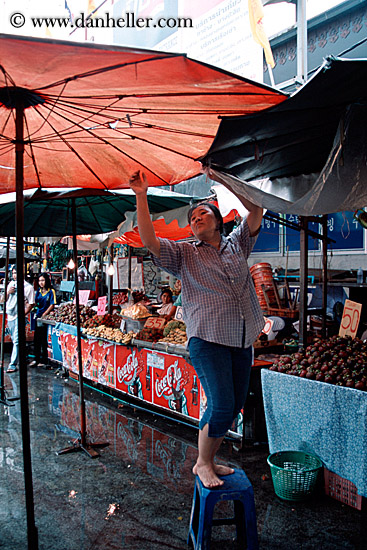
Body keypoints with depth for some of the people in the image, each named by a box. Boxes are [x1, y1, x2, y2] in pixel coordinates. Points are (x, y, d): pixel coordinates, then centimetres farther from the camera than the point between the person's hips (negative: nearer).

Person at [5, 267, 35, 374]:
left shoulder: (28, 287, -7)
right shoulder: (11, 284, 11)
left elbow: (30, 304, -8)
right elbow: (4, 300, 16)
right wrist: (8, 292, -4)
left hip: (19, 317, -7)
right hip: (9, 315, 7)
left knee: (16, 341, -9)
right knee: (14, 340, 14)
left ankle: (13, 364, -8)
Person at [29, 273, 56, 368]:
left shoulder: (51, 291, -6)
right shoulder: (38, 291, 12)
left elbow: (52, 305, -9)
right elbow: (36, 304, 12)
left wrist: (43, 315, -12)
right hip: (38, 317, 6)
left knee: (44, 339, -1)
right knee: (37, 338, 7)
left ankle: (44, 360, 8)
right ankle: (36, 359, 17)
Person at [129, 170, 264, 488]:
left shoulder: (237, 244, 16)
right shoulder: (184, 254, 7)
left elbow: (256, 212, 7)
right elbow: (149, 241, -7)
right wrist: (141, 197, -11)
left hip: (242, 340, 5)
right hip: (208, 339, -5)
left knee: (235, 406, 10)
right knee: (222, 405, -10)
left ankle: (209, 459, 29)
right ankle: (202, 463, 14)